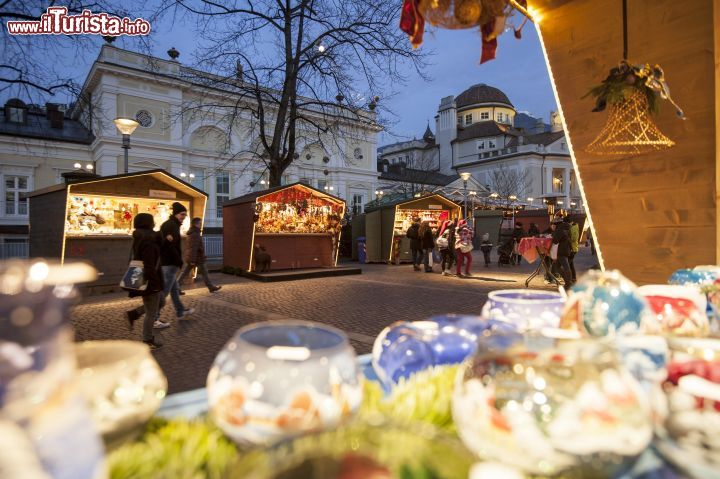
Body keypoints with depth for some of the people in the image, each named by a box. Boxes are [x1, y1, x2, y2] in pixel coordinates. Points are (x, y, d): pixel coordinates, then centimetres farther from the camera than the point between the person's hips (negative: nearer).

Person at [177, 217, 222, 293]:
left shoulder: (192, 233, 13)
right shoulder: (195, 234, -18)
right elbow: (193, 248, -23)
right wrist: (193, 260, -24)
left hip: (190, 257, 9)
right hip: (197, 257, -9)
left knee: (185, 272, 9)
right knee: (204, 272, 2)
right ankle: (211, 288, 12)